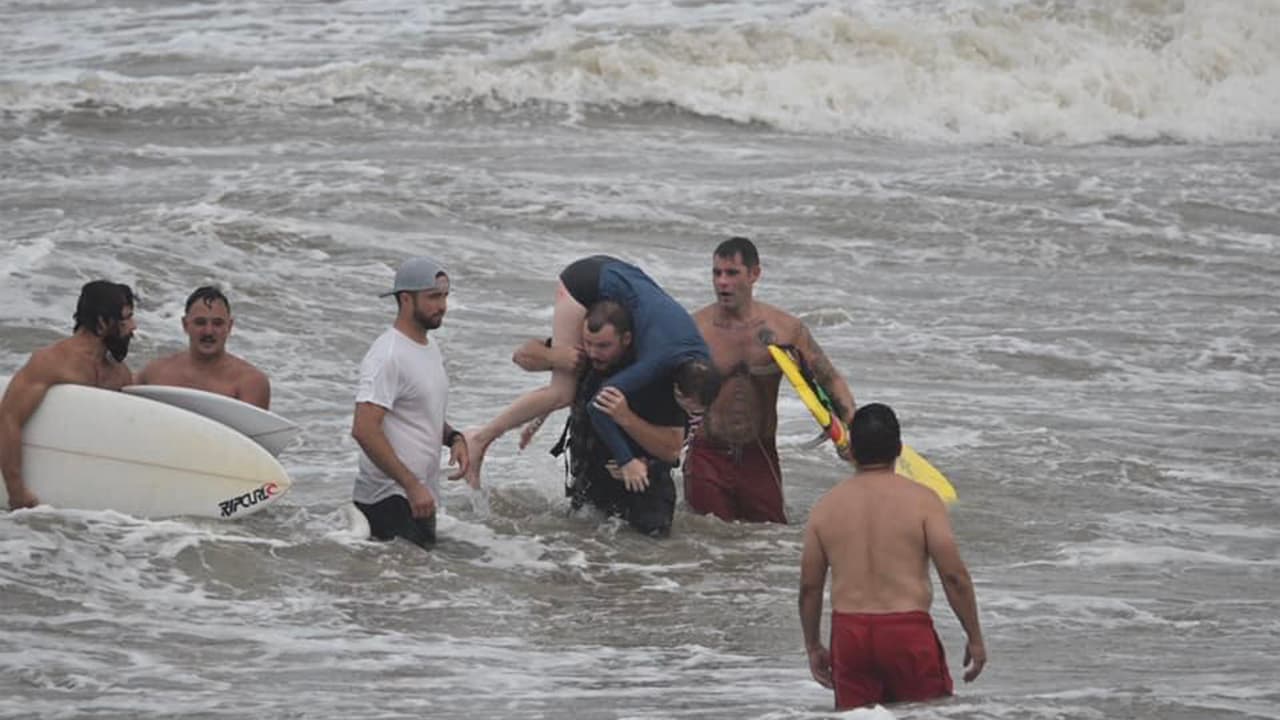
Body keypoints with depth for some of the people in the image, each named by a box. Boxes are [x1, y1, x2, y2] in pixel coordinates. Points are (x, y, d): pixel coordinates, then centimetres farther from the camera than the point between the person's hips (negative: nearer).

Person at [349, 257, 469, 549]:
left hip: (420, 495, 9)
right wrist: (413, 486, -23)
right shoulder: (387, 356, -15)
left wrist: (453, 437, 5)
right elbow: (364, 429, -23)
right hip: (389, 500, -9)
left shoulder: (431, 350, 15)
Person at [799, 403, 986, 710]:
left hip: (848, 631, 3)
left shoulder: (825, 506, 6)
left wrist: (813, 647, 20)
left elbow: (809, 586, 9)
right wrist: (975, 639, 1)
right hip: (907, 631, -3)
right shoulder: (921, 500, -4)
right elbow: (954, 577, -8)